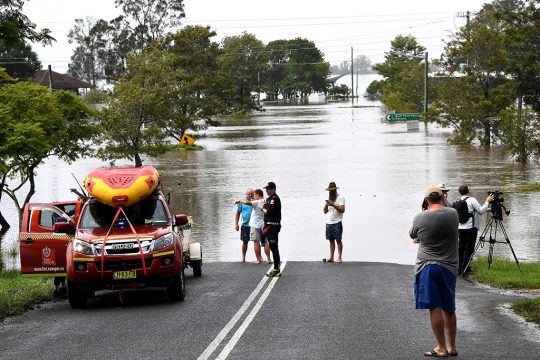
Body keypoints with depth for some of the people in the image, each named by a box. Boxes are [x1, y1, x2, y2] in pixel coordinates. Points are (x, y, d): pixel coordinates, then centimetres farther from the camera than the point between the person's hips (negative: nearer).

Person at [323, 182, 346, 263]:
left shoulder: (340, 198, -1)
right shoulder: (328, 198, 19)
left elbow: (342, 210, -11)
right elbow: (325, 211, 17)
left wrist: (333, 205, -17)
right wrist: (326, 204, -3)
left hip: (337, 223, -6)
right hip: (328, 223, 6)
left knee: (338, 240, -4)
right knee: (331, 240, 6)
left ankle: (339, 258, -3)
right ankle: (331, 257, 7)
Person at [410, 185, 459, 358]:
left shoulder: (420, 218, -10)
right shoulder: (453, 214, 0)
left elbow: (413, 236, 8)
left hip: (427, 267, -4)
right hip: (448, 267, 4)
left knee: (435, 308, -2)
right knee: (449, 309, 13)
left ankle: (441, 348, -2)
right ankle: (451, 347, 20)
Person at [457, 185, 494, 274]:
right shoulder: (472, 200, -8)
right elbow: (481, 211, -9)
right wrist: (487, 202, 1)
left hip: (461, 229, 6)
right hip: (471, 228, -6)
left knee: (461, 248, 9)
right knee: (469, 248, -2)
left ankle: (459, 269, 9)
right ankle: (464, 268, -5)